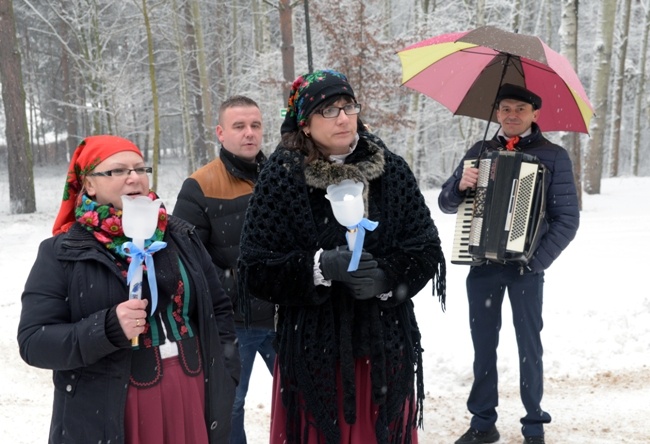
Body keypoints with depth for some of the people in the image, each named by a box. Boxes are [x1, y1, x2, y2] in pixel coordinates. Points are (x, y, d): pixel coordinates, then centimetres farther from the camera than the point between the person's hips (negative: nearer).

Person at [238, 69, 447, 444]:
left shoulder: (391, 169, 1)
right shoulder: (282, 177, -7)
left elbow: (428, 250, 2)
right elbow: (256, 271, -9)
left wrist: (386, 278, -16)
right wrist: (320, 265, -23)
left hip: (385, 346, 3)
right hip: (313, 350, -2)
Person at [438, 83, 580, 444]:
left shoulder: (553, 156, -1)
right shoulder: (479, 152, 9)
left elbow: (567, 218, -4)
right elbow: (446, 204, 11)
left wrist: (538, 260, -13)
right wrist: (461, 186, -11)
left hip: (525, 266, -3)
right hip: (482, 264, 3)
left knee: (529, 346, 4)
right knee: (483, 345, 10)